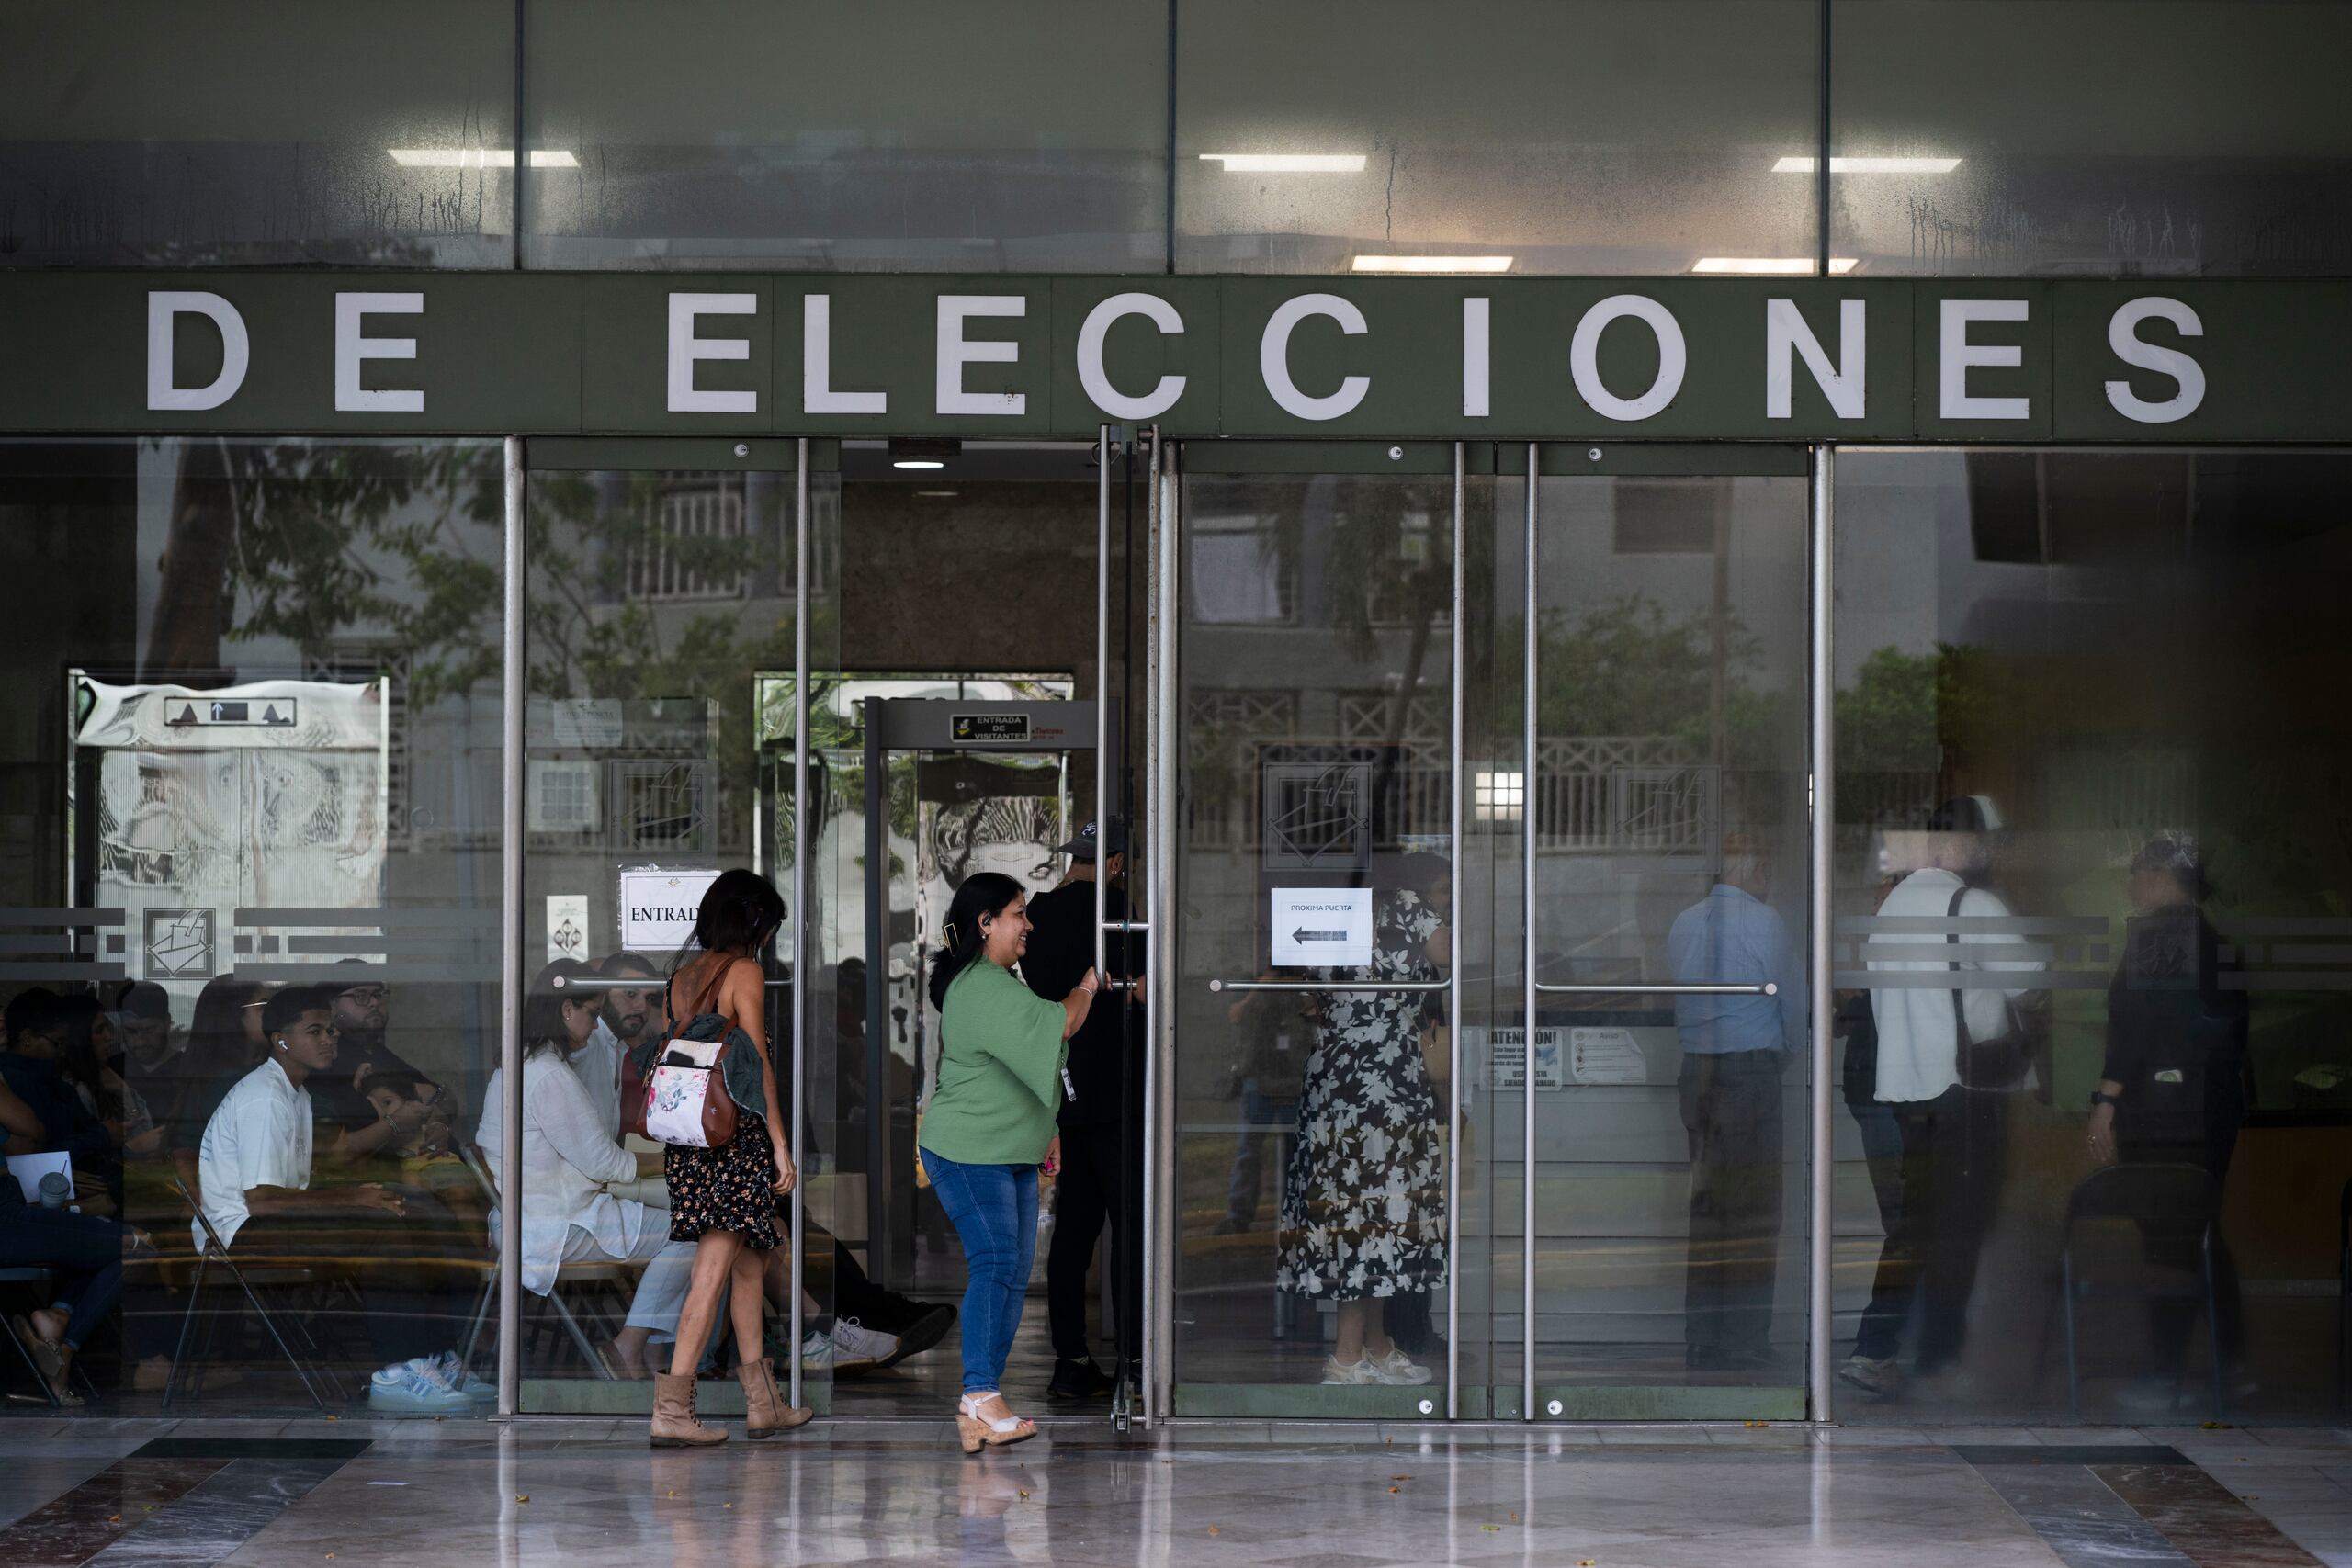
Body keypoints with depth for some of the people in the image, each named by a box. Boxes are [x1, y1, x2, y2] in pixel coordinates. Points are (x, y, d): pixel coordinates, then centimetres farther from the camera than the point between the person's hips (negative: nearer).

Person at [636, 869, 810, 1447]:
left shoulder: (683, 975, 14)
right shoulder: (744, 972, -7)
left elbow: (669, 1055, 15)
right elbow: (758, 1064, -10)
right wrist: (780, 1144, -8)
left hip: (687, 1134, 8)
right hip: (734, 1132, -8)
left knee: (749, 1262, 16)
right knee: (715, 1268, -7)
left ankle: (763, 1402, 20)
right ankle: (671, 1409, -11)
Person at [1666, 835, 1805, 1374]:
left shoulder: (1682, 923, 8)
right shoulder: (1764, 921, -7)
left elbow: (1675, 1000, 11)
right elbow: (1792, 1001, 0)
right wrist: (1796, 1052, 17)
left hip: (1694, 1067, 6)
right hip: (1751, 1067, -6)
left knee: (1704, 1203, 11)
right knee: (1753, 1208, -1)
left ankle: (1701, 1340, 13)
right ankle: (1745, 1342, -2)